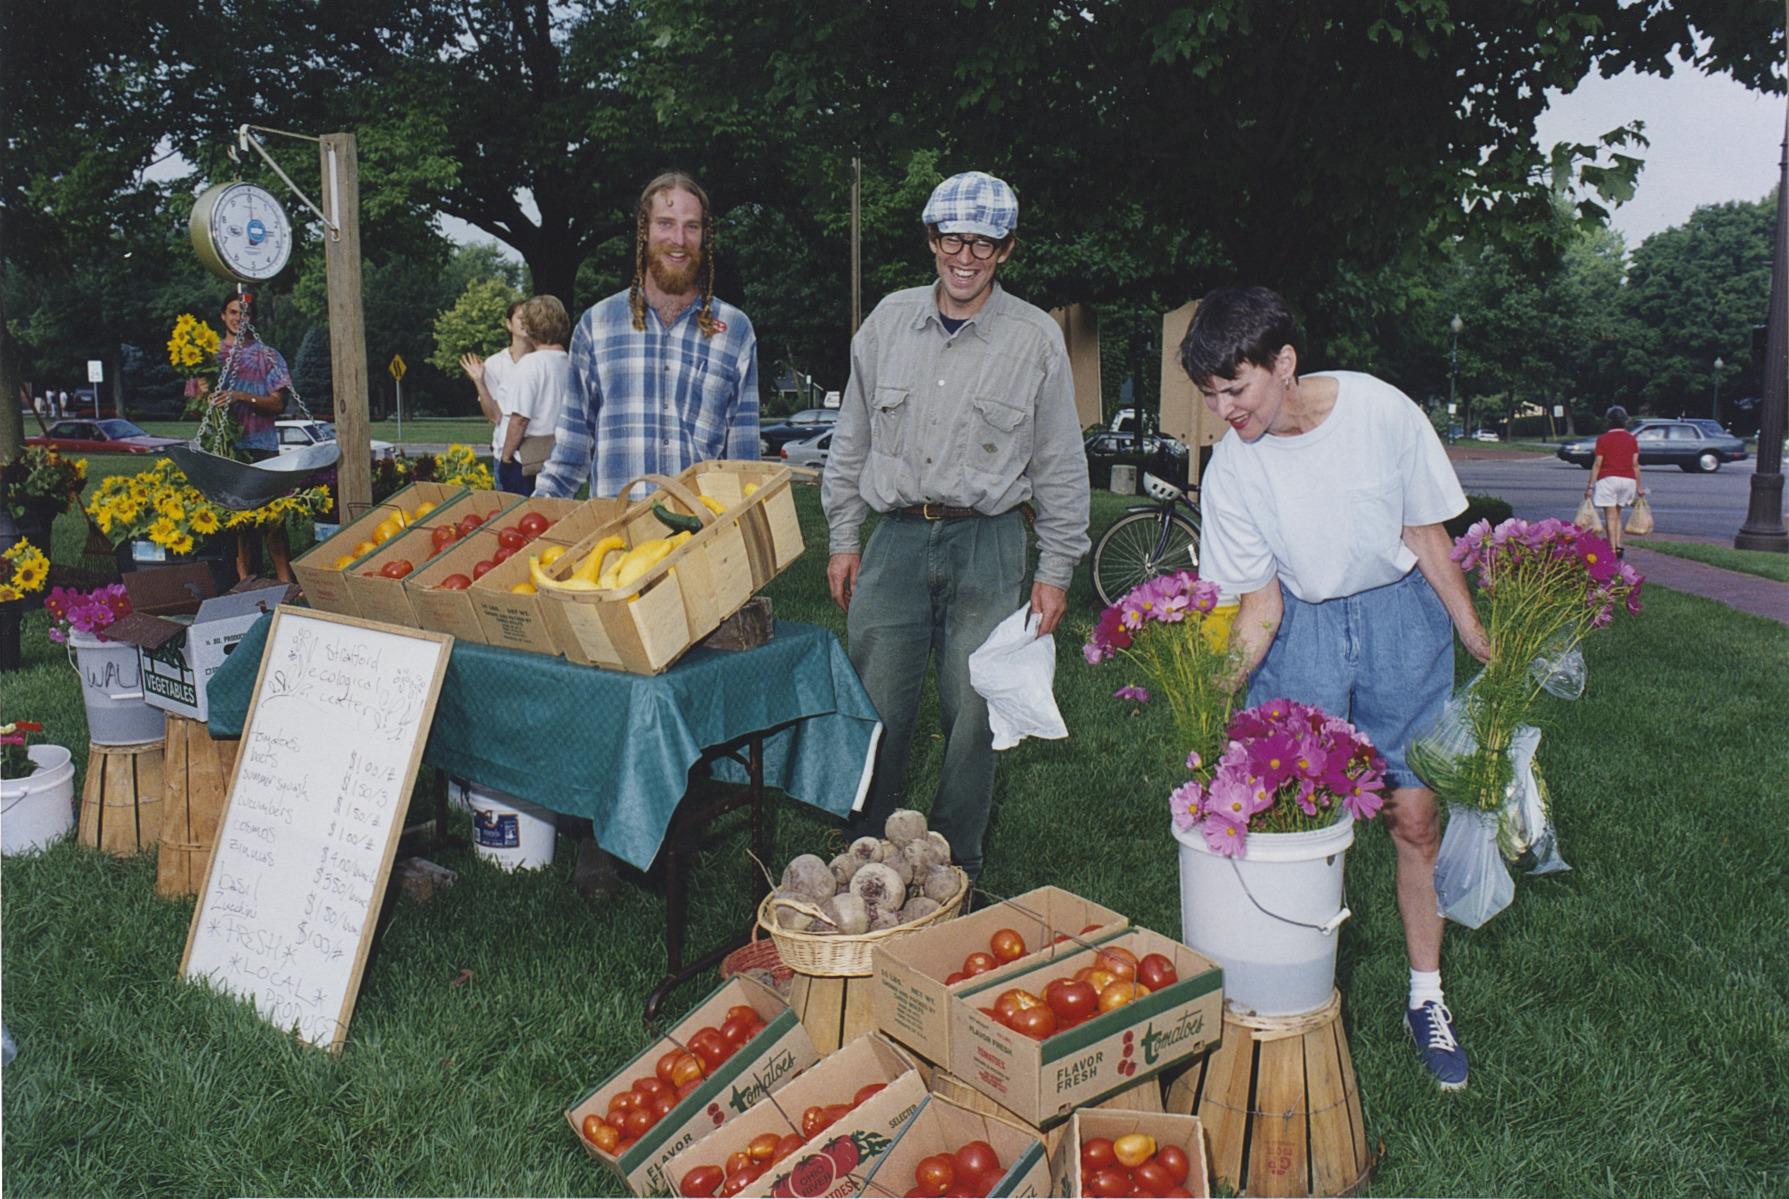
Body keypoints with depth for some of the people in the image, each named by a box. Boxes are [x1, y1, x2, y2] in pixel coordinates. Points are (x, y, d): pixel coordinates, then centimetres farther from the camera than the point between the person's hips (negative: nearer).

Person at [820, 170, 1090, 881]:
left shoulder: (1036, 339, 0)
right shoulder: (888, 321, 8)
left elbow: (1060, 467, 4)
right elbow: (851, 440, 15)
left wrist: (1056, 569, 2)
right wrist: (842, 538, 12)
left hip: (987, 544, -2)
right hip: (896, 537, 2)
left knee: (973, 717, 4)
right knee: (876, 710, 3)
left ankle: (954, 867, 21)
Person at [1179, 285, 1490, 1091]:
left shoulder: (1381, 411, -17)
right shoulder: (1231, 467, -13)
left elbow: (1425, 533, -3)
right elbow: (1261, 604, -8)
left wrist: (1476, 637, 2)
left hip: (1401, 615, 0)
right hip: (1302, 627, 1)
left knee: (1414, 815, 2)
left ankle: (1426, 1000, 19)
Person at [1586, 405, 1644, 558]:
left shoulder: (1603, 440, -4)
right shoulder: (1632, 439, 5)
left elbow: (1597, 464, -7)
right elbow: (1635, 464, 4)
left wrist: (1590, 485, -3)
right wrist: (1639, 486, 10)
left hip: (1608, 479, -4)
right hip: (1628, 480, 4)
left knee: (1610, 517, -2)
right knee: (1617, 515, 18)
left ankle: (1613, 549, -6)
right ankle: (1618, 546, 8)